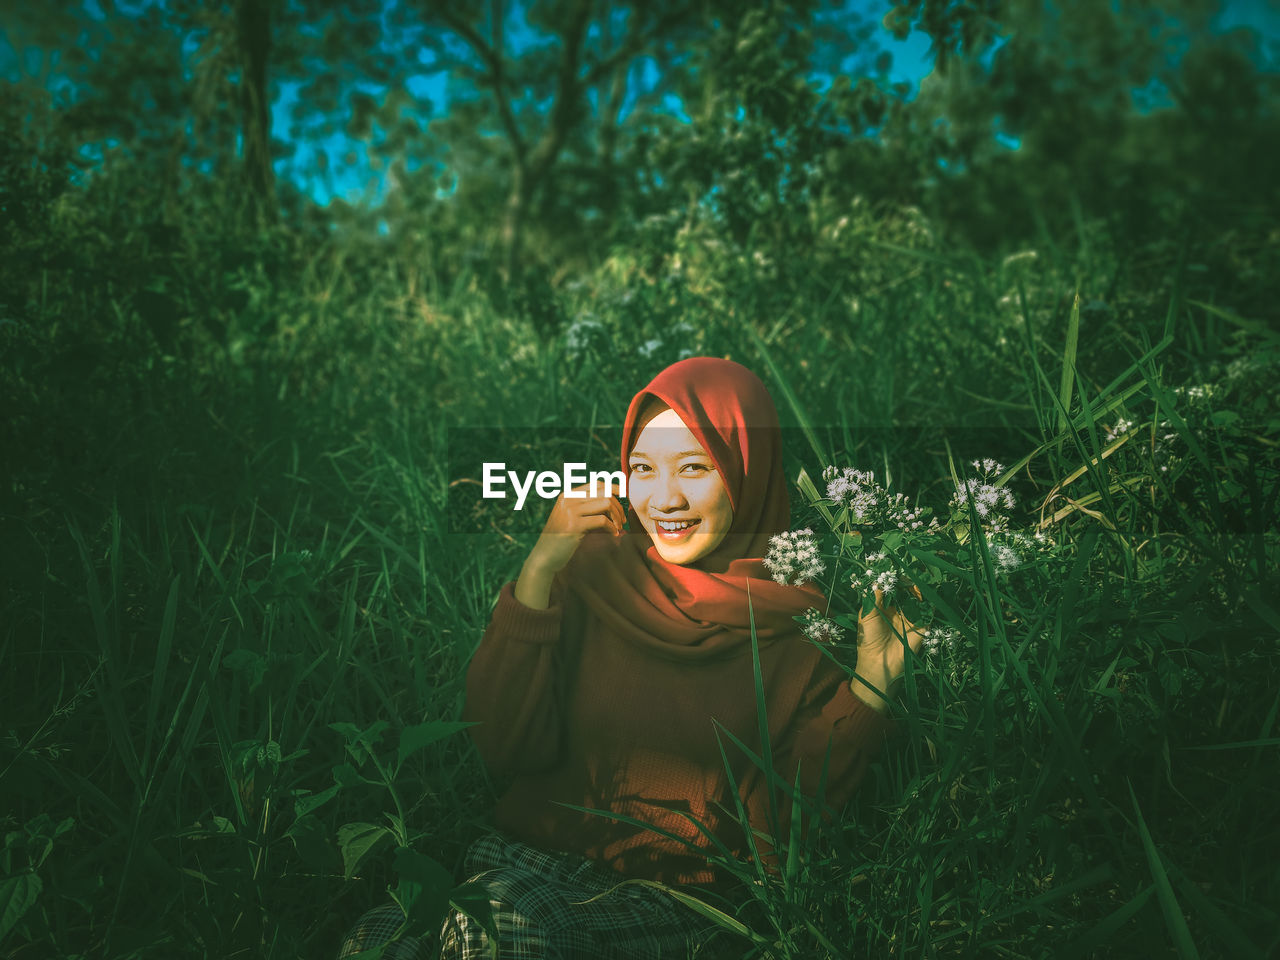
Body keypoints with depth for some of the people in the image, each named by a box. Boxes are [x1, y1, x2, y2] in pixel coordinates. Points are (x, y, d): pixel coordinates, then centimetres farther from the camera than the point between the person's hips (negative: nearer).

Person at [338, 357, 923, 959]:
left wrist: (871, 682, -14)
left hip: (680, 902, -1)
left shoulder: (797, 616, -4)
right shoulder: (592, 569, -1)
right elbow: (505, 747, -7)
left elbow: (792, 807, -3)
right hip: (531, 857, 2)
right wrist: (540, 567, -14)